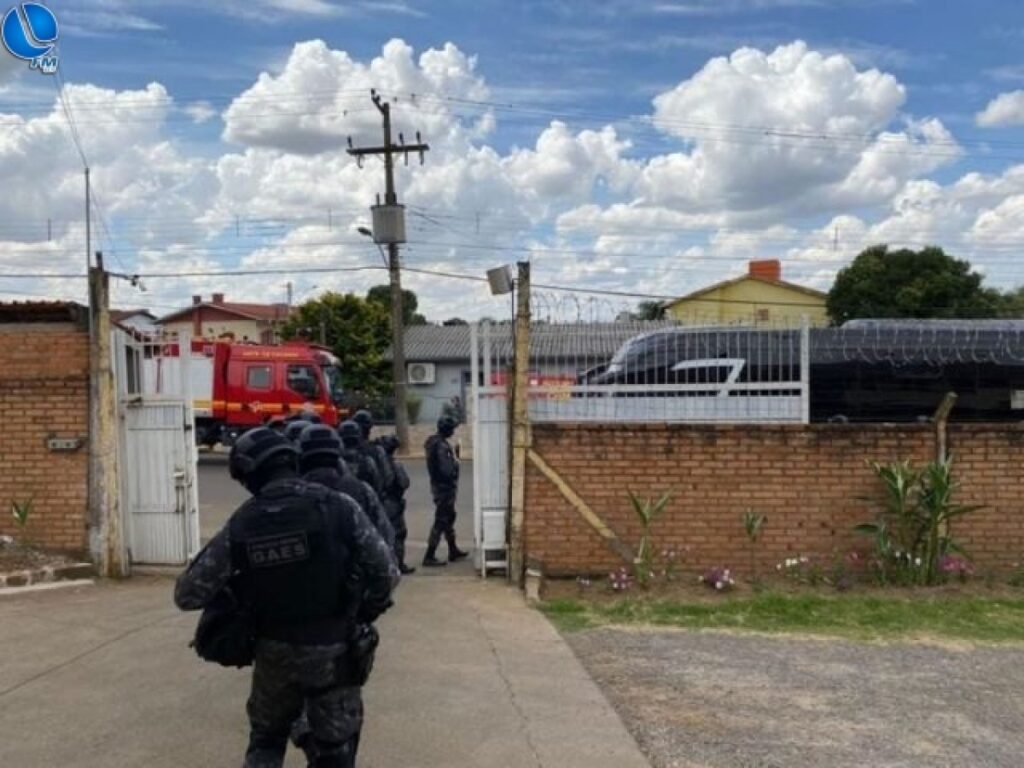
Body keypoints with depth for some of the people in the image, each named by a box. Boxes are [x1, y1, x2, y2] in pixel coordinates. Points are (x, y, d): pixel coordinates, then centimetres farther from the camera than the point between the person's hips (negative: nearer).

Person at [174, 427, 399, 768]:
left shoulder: (240, 525, -8)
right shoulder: (336, 506, -13)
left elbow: (188, 595, -3)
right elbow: (385, 572, -14)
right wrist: (367, 612, 5)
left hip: (274, 653, 2)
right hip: (331, 650, -2)